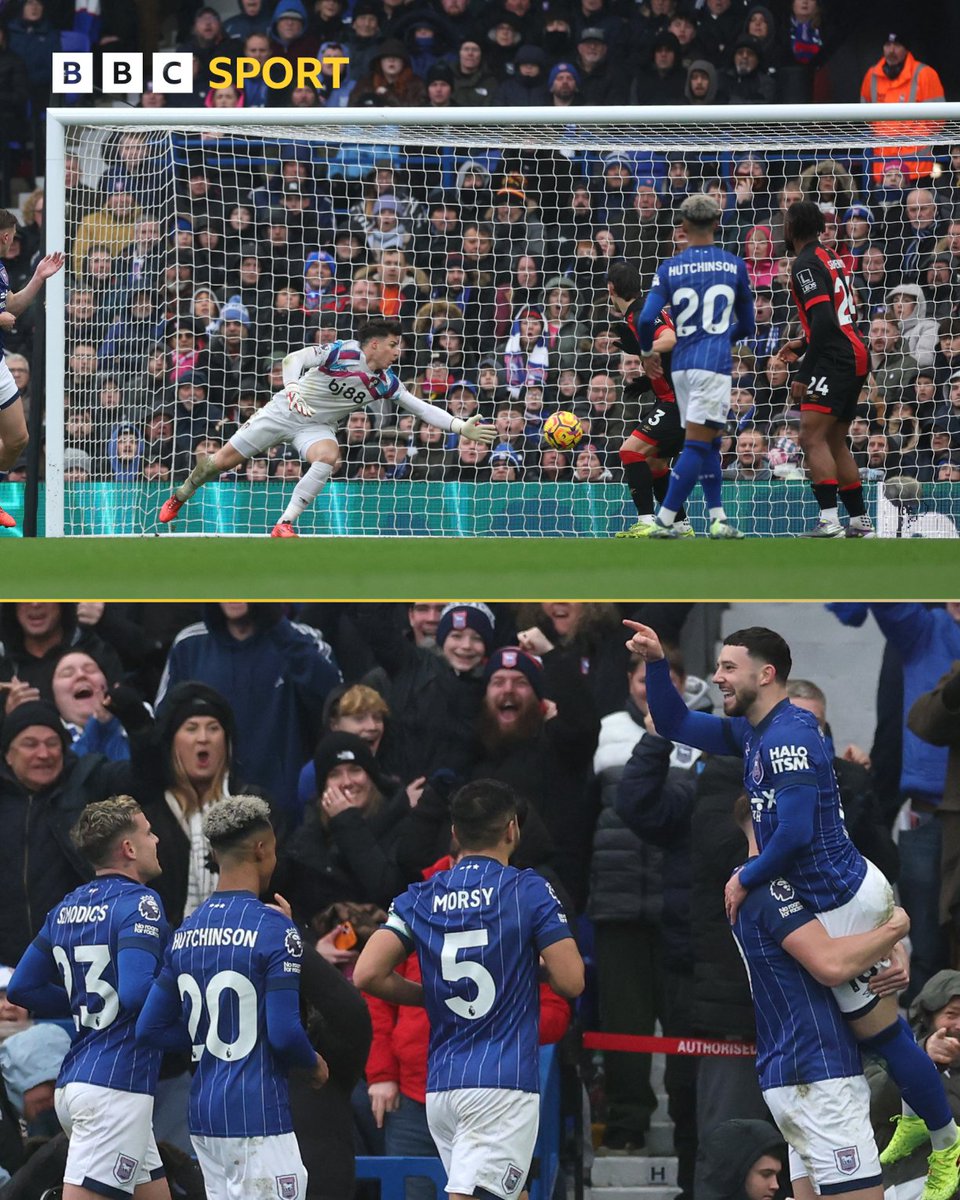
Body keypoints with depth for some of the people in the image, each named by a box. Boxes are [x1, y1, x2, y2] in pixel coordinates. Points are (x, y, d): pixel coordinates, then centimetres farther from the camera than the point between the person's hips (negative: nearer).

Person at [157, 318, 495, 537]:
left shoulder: (386, 383, -7)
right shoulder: (341, 352, -22)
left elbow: (422, 407, -4)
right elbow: (295, 359, -28)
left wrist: (462, 427, -13)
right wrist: (292, 387, -47)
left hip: (318, 426, 3)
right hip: (285, 410, -3)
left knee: (329, 456, -31)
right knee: (225, 460, 0)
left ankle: (284, 524, -28)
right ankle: (179, 497, 28)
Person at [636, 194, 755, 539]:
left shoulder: (668, 269, 2)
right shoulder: (734, 266, 3)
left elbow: (646, 319, -8)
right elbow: (746, 326, 11)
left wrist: (646, 350, 11)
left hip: (681, 364, 3)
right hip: (714, 364, -3)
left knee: (709, 443, 16)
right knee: (697, 445, -6)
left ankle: (718, 519, 12)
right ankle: (664, 521, -13)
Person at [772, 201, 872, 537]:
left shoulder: (806, 264, -11)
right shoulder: (830, 258, 18)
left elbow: (824, 321, -21)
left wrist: (804, 375, -21)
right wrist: (803, 346, 27)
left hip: (836, 359, -10)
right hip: (855, 356, 10)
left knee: (812, 437, -16)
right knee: (834, 442, 16)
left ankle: (829, 522, -27)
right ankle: (861, 522, 18)